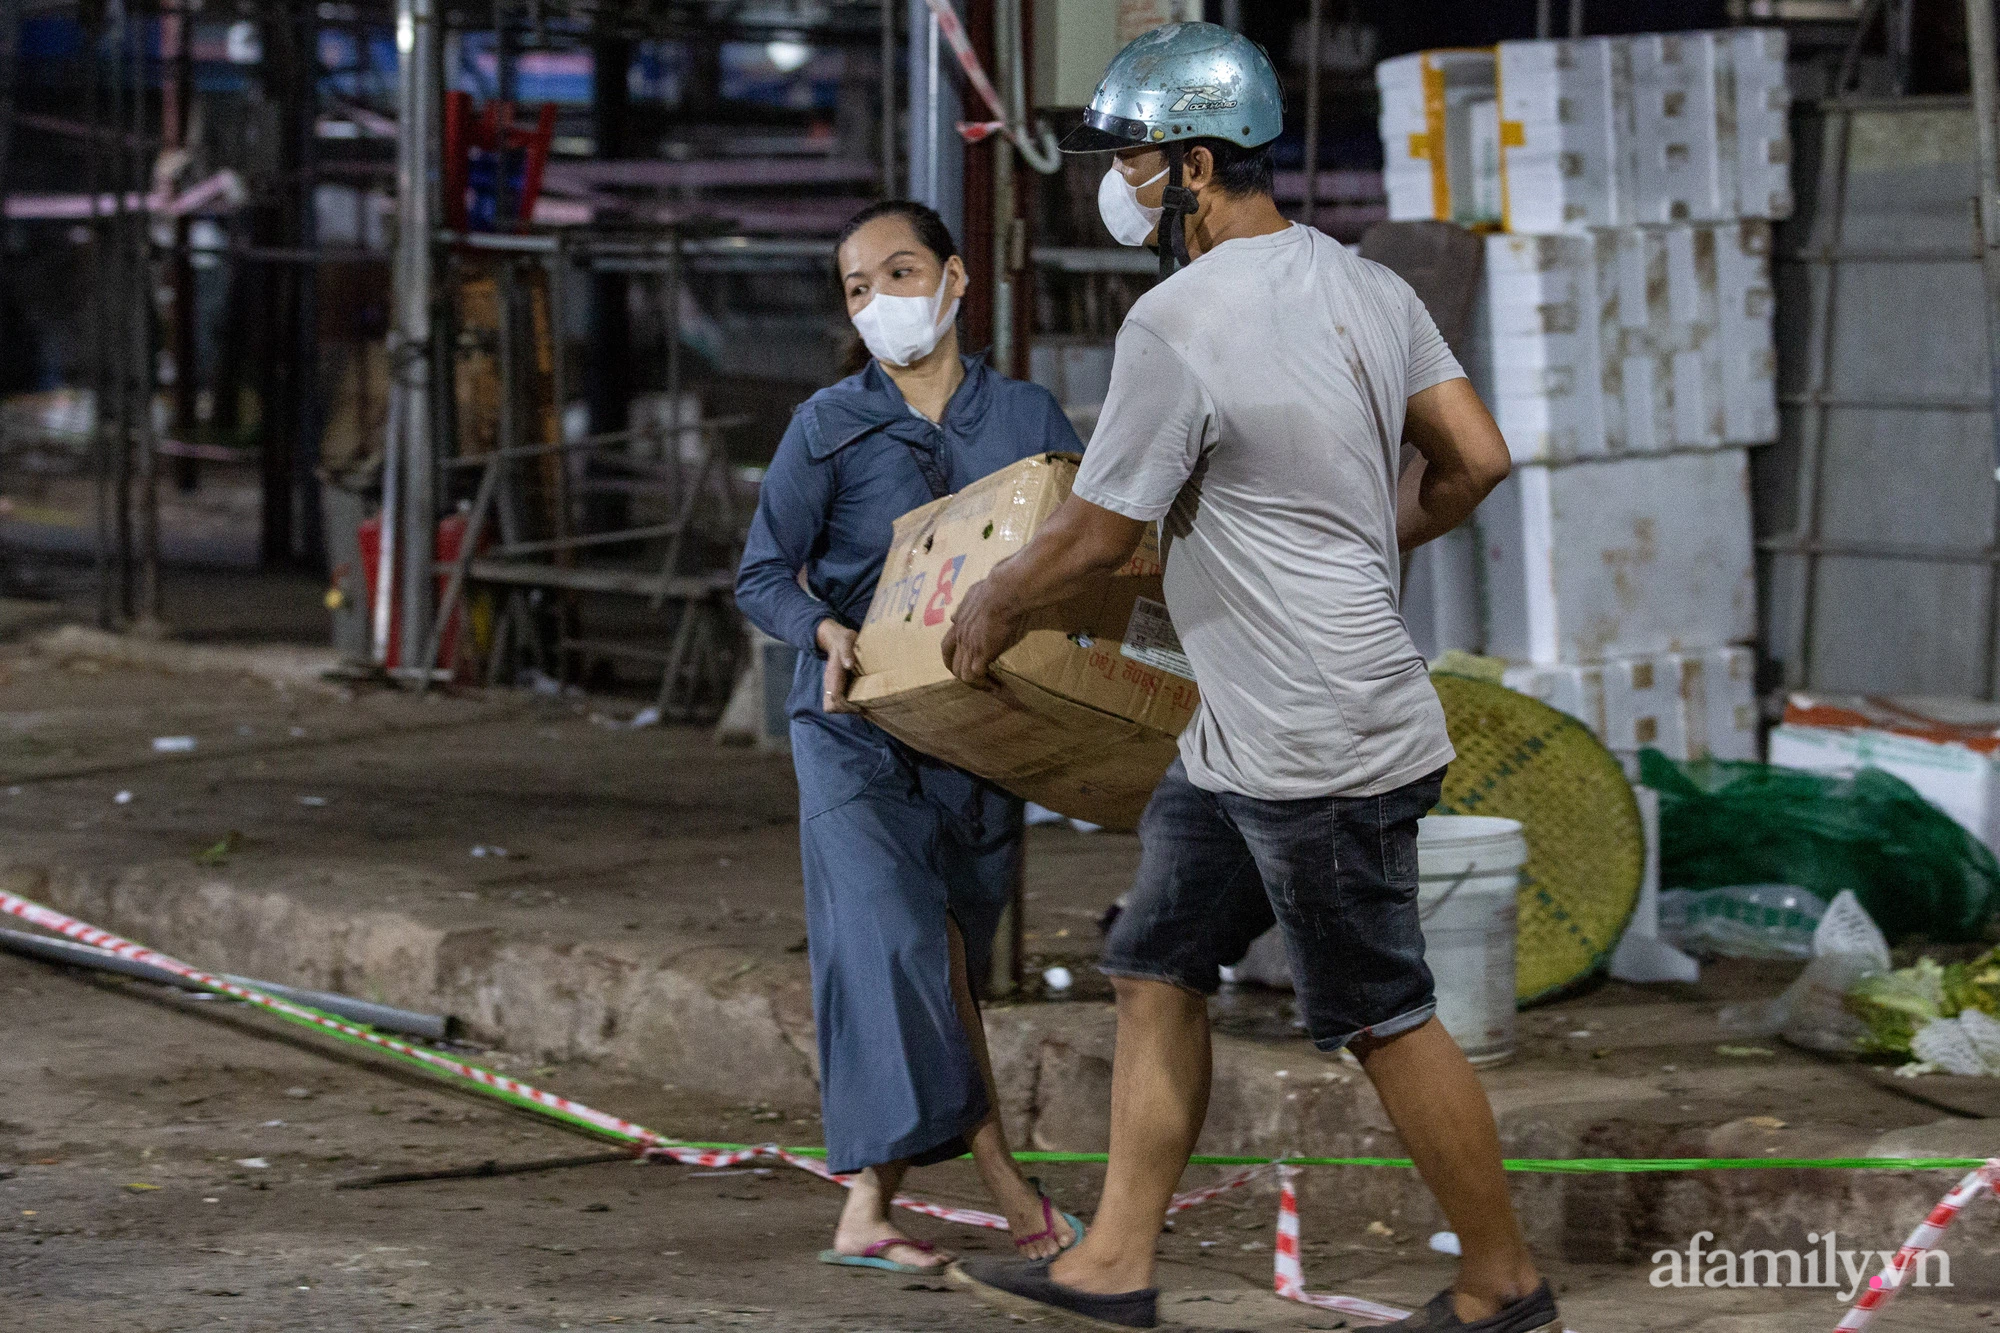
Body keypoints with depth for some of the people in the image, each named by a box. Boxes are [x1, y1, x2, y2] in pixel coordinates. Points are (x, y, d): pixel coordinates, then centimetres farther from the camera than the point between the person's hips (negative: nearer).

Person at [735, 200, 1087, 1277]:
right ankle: (997, 1174, -15)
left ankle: (867, 1209, 10)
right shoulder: (828, 427, 1)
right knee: (889, 934, -18)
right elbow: (762, 573, 2)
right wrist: (826, 633, -18)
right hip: (854, 722, -2)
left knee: (941, 957, 4)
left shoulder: (1027, 418, 6)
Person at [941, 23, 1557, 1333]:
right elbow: (1476, 459, 8)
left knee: (1385, 1018, 1)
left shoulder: (1181, 322, -19)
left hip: (1322, 750, -10)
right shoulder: (1365, 286, 6)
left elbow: (1096, 533, -12)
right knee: (1158, 970, 14)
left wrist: (990, 610, 6)